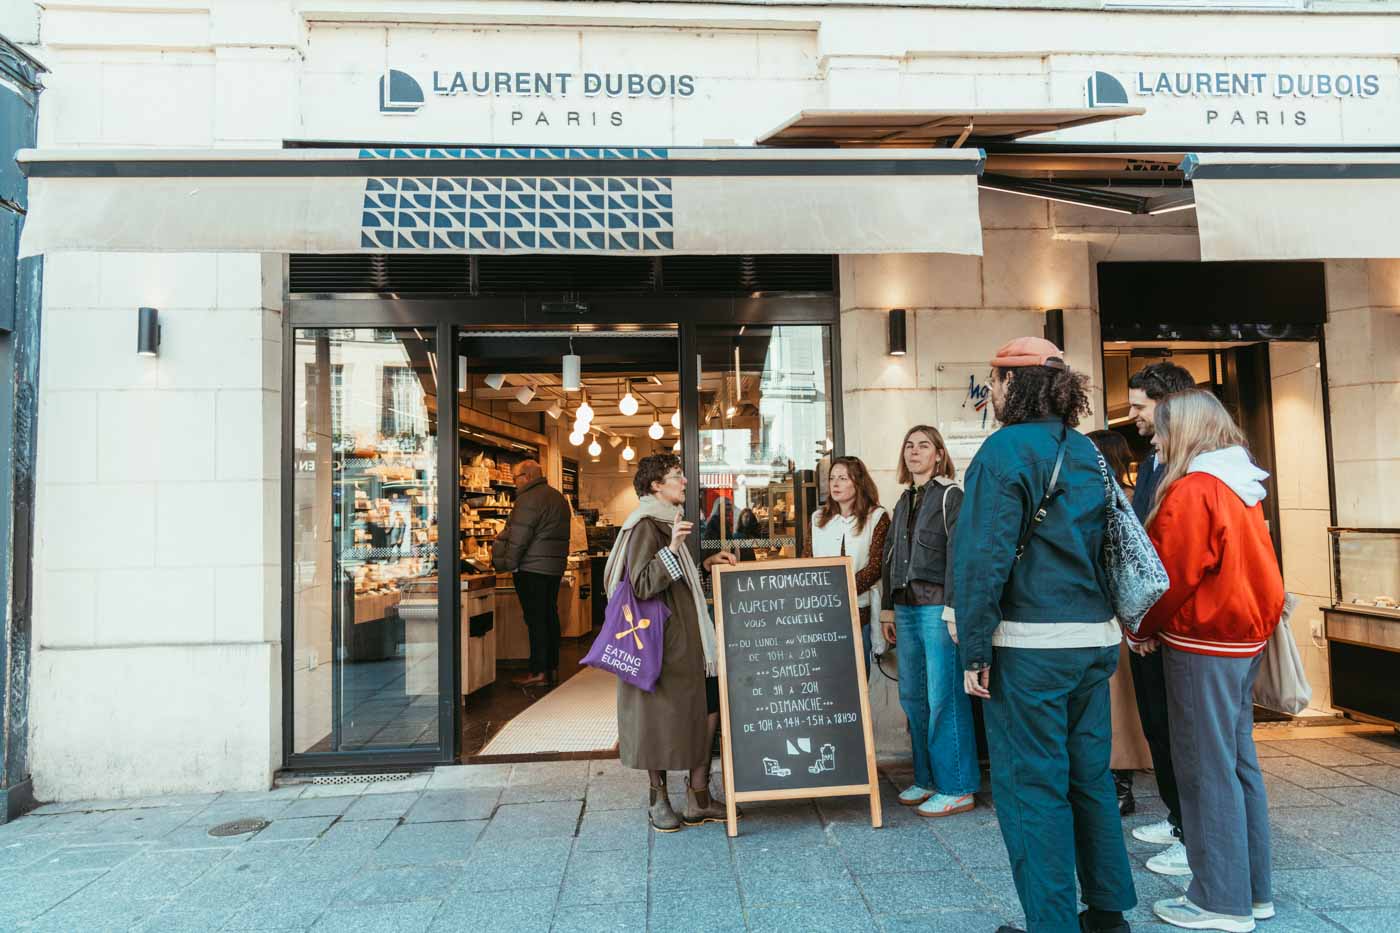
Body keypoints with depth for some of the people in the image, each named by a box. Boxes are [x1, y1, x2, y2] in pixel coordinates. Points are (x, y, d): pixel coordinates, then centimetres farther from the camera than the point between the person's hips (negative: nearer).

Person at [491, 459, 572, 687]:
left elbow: (518, 538, -16)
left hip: (532, 568, -9)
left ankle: (539, 672, 0)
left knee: (535, 619, -4)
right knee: (550, 616, 12)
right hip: (555, 567, 9)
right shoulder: (558, 497, 15)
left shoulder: (529, 499, -14)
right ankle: (552, 668, 18)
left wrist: (506, 564, -8)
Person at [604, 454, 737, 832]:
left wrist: (706, 563, 14)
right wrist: (672, 549, -31)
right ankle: (658, 799, 17)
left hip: (685, 636, 10)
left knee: (707, 706, 7)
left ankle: (698, 797, 15)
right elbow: (642, 585, -22)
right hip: (662, 639, -10)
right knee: (662, 715, 1)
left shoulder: (666, 521, 16)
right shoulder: (645, 526, -14)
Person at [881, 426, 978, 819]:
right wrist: (890, 610, 16)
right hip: (906, 608, 7)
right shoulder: (903, 502, 18)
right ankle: (927, 778, 22)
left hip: (937, 607, -7)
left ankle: (957, 788, 6)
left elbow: (959, 555, -11)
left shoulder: (950, 495, -3)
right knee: (912, 696, 10)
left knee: (944, 698, -4)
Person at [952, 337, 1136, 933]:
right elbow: (1111, 543, 17)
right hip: (1096, 640, 8)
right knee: (1090, 777, 18)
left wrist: (974, 651, -13)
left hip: (1030, 645, -8)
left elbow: (982, 557, -18)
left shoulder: (1007, 449, -12)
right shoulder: (1088, 453, 11)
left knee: (1032, 786, 4)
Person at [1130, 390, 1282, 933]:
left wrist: (1143, 630, -2)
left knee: (1208, 770, 0)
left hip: (1202, 644, -9)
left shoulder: (1191, 490, -16)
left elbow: (1172, 575, -17)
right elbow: (1250, 568, 15)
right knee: (1239, 762, 15)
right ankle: (1252, 889, 25)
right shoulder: (1243, 487, 11)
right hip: (1245, 638, 9)